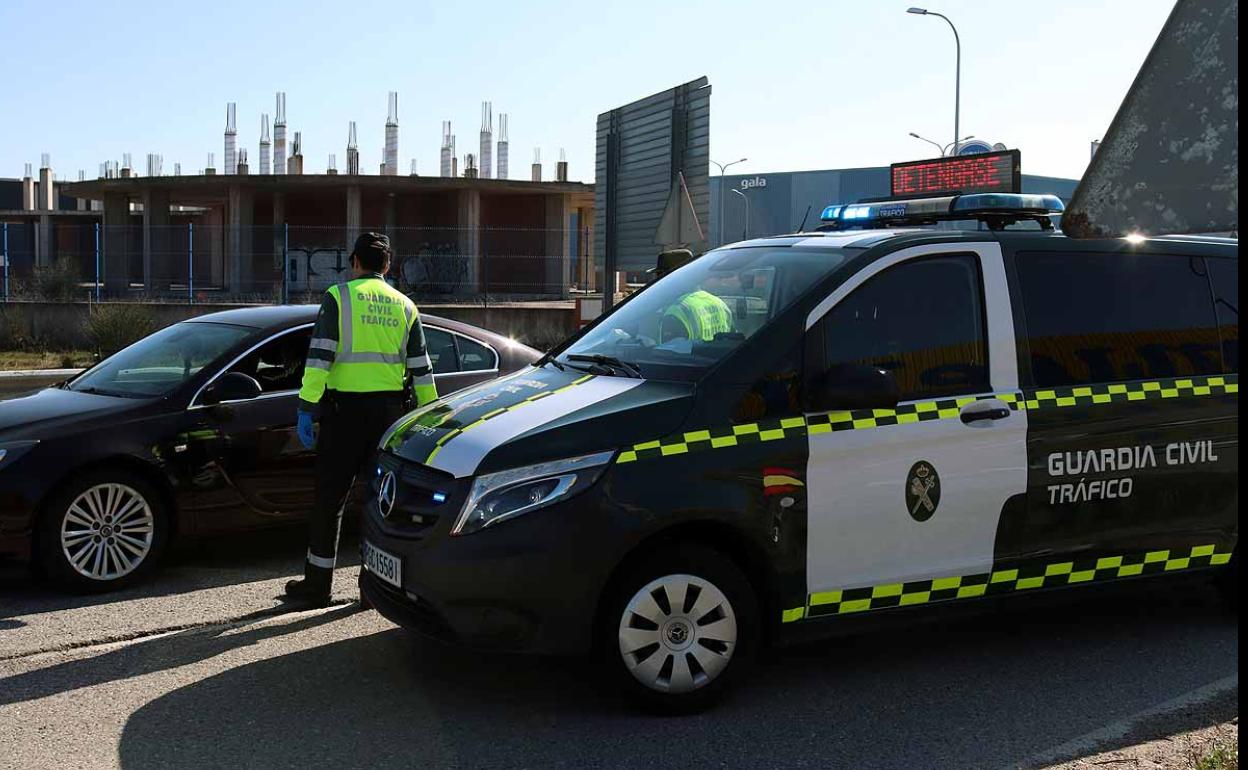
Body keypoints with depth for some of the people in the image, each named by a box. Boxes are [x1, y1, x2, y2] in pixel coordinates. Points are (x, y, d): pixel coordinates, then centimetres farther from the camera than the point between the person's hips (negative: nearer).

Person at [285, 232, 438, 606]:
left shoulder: (338, 297, -1)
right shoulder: (404, 305, 10)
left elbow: (319, 356, -10)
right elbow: (421, 369, 9)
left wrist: (306, 408, -9)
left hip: (345, 406, -3)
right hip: (389, 408, 3)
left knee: (329, 497, 4)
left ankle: (317, 583, 10)